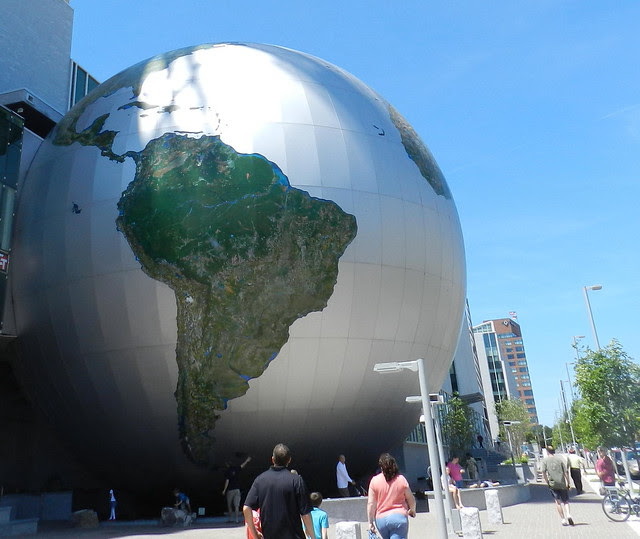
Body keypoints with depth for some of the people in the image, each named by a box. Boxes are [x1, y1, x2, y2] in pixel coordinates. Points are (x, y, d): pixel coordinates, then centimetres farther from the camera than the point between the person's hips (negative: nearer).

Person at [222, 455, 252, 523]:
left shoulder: (227, 471, -6)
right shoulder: (236, 469, 4)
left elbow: (227, 481, -12)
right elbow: (242, 466, 22)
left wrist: (224, 490, -9)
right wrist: (247, 461, 39)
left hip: (230, 490, -3)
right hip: (237, 489, 3)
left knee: (229, 505, 11)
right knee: (236, 505, 2)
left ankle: (229, 518, 10)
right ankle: (236, 519, -2)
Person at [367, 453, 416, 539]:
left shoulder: (374, 480, -1)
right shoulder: (401, 479, -1)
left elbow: (371, 504, -2)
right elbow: (411, 500, 7)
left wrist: (370, 522, 7)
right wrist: (412, 510, 28)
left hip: (381, 519, 2)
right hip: (399, 516, -2)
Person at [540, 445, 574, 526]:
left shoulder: (545, 460, 2)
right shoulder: (560, 458, 4)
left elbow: (543, 472, -6)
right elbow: (566, 471, -1)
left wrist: (547, 482, 3)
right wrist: (568, 482, 4)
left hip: (552, 484, -1)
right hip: (562, 484, 1)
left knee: (558, 502, 6)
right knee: (565, 501, 10)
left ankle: (563, 519, 2)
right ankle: (568, 515, -12)